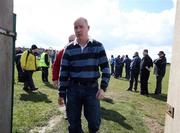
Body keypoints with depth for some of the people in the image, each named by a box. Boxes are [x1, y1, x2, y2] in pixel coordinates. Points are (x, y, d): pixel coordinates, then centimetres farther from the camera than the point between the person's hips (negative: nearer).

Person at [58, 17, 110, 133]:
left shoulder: (98, 46, -1)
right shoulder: (69, 49, 1)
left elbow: (105, 68, 0)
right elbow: (64, 72, 2)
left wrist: (103, 88, -10)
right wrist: (62, 93, 2)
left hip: (92, 88, -1)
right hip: (73, 89, 1)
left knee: (94, 122, 4)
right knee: (73, 122, 10)